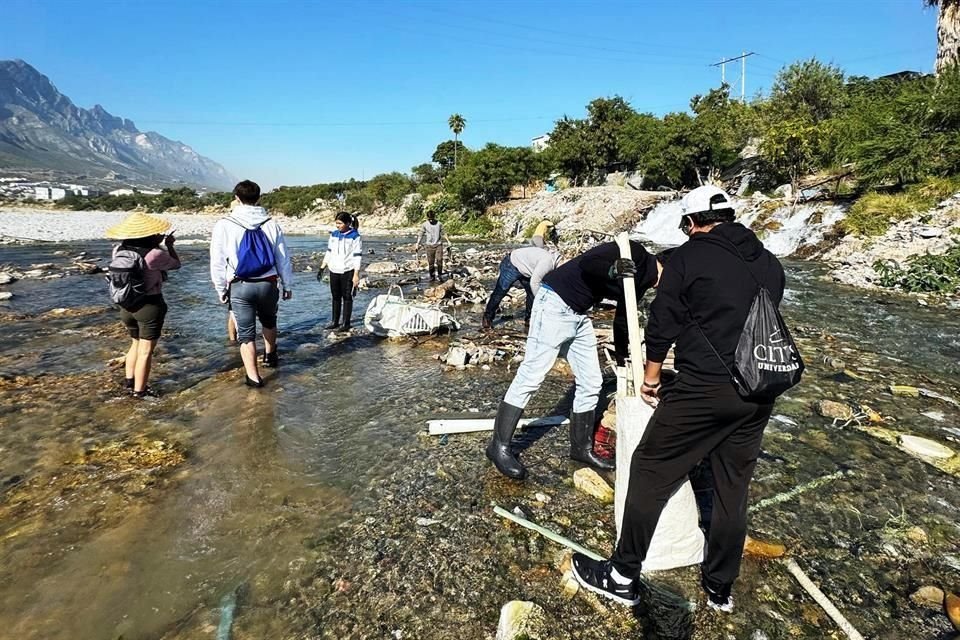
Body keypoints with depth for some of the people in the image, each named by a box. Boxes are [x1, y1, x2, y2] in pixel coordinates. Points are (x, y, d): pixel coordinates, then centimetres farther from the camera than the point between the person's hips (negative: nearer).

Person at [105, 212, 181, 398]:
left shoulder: (118, 251, -3)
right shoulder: (154, 255, -23)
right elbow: (176, 264, -5)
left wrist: (157, 243, 14)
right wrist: (169, 245, 8)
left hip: (127, 305, 7)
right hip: (150, 306, -7)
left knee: (136, 343, 27)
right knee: (146, 350, 4)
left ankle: (129, 379, 36)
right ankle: (139, 390, 11)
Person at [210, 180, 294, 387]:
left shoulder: (224, 225, -5)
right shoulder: (271, 224, -2)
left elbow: (217, 262, -2)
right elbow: (284, 259, 4)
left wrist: (221, 290, 9)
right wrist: (288, 285, 14)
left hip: (240, 286, -2)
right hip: (268, 284, 2)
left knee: (246, 332, 8)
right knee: (269, 320, 28)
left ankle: (253, 376, 8)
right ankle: (270, 355, 45)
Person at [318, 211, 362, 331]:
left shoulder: (355, 236, -9)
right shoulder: (334, 234, 7)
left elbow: (357, 257, -11)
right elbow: (329, 252, 14)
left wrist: (356, 275, -15)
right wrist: (322, 268, 11)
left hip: (347, 272, -5)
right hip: (334, 271, 5)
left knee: (347, 297, 2)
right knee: (335, 297, 12)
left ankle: (346, 324, 9)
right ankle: (334, 322, 21)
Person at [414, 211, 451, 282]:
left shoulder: (439, 224, 4)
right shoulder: (424, 225, 1)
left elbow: (443, 234, 13)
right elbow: (420, 235, 5)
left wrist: (448, 241, 10)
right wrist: (417, 244, 0)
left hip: (438, 245, 0)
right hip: (429, 245, 0)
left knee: (439, 260, -14)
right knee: (431, 263, 1)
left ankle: (440, 275, 3)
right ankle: (432, 277, 15)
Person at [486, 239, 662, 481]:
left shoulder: (641, 279, 12)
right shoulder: (633, 253, -15)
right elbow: (586, 263, -24)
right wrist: (612, 270, -43)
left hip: (580, 314, 10)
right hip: (556, 304, -10)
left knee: (591, 382, 10)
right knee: (531, 376, -8)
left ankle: (581, 448, 25)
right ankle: (499, 446, 1)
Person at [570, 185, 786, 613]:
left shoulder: (689, 256, -6)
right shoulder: (769, 263, 12)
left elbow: (662, 323, -5)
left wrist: (650, 376, 9)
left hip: (704, 389, -7)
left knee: (649, 472, 5)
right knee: (733, 488, 17)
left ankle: (623, 577, 15)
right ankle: (720, 588, 32)